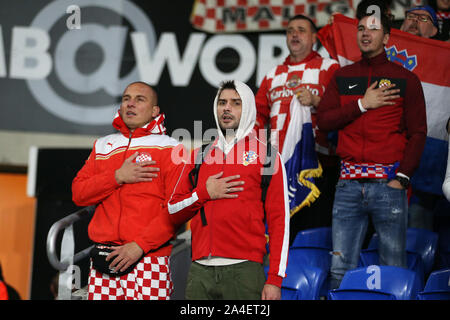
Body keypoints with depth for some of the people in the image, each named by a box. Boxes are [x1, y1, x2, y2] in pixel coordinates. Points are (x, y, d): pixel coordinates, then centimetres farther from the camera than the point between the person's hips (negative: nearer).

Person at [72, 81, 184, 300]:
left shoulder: (169, 149, 2)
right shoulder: (103, 146, 18)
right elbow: (78, 194, 9)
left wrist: (139, 245, -14)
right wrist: (117, 177, -6)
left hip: (149, 259, -4)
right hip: (104, 261, 4)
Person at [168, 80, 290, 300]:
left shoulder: (266, 155, 6)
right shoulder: (199, 155, 17)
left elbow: (279, 219, 0)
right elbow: (173, 213, 16)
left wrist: (275, 279, -8)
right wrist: (204, 193, -3)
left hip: (244, 271, -3)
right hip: (200, 272, 3)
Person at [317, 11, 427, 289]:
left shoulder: (406, 79, 7)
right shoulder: (342, 77, 16)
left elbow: (418, 133, 3)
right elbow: (324, 120, 5)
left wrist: (402, 177, -8)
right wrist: (362, 104, -6)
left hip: (388, 183, -2)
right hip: (349, 183, 2)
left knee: (394, 270, -2)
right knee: (341, 268, 0)